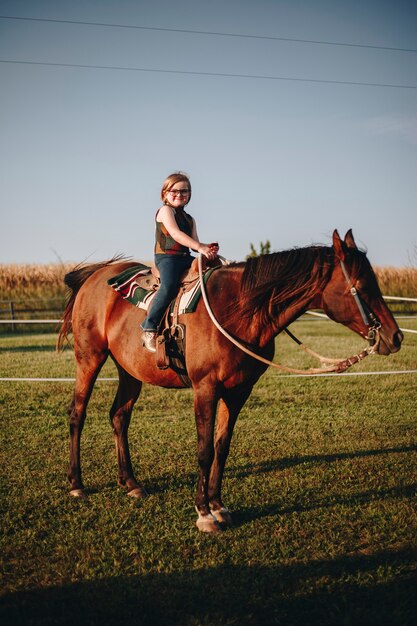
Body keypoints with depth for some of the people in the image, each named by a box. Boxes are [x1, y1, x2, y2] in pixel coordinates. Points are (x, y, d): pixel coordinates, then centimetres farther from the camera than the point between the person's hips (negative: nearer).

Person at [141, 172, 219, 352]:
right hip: (166, 257, -8)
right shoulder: (165, 210, 1)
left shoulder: (189, 219, 24)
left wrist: (208, 248, -9)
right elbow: (175, 233, -15)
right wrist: (199, 246, -24)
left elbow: (194, 243, 14)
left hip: (186, 258, 8)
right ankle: (149, 328, -29)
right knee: (169, 286, -33)